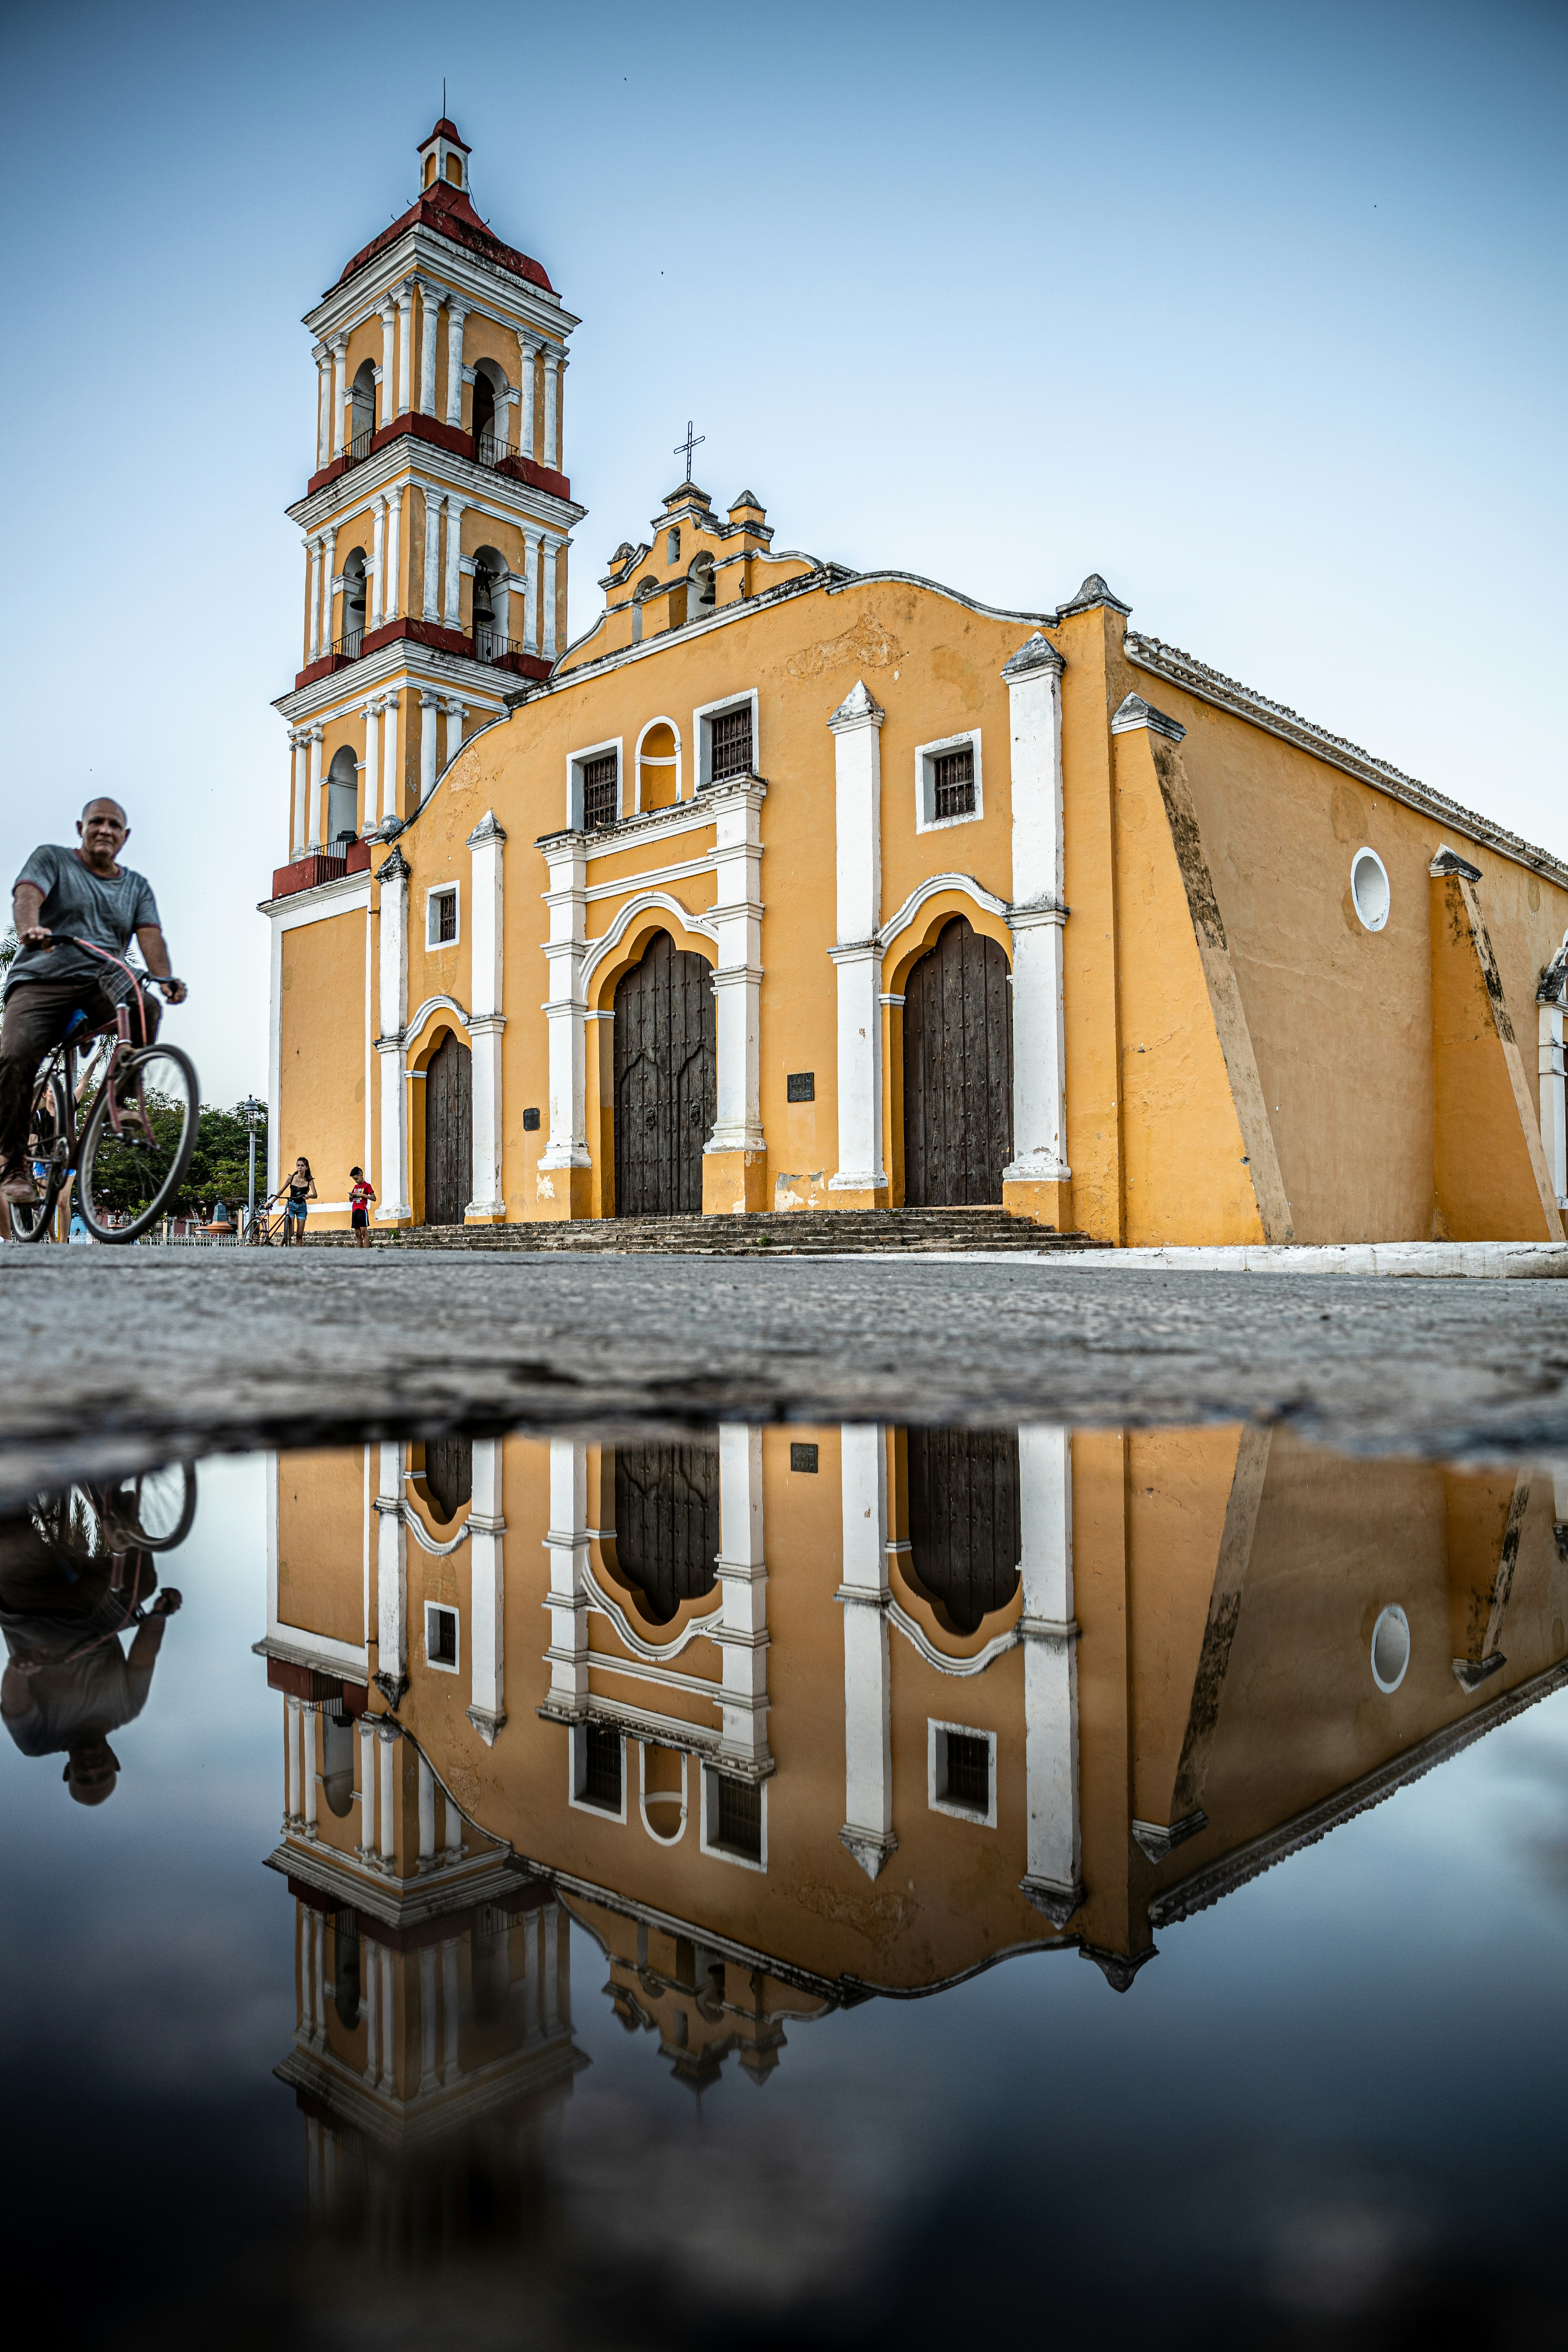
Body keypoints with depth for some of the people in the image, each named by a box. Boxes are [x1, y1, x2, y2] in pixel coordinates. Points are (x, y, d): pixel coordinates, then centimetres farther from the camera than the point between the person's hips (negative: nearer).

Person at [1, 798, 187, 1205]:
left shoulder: (137, 886, 18)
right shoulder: (52, 859, 10)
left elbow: (150, 934, 2)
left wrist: (166, 979, -20)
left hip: (103, 983, 2)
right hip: (41, 981, -2)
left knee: (145, 1006, -33)